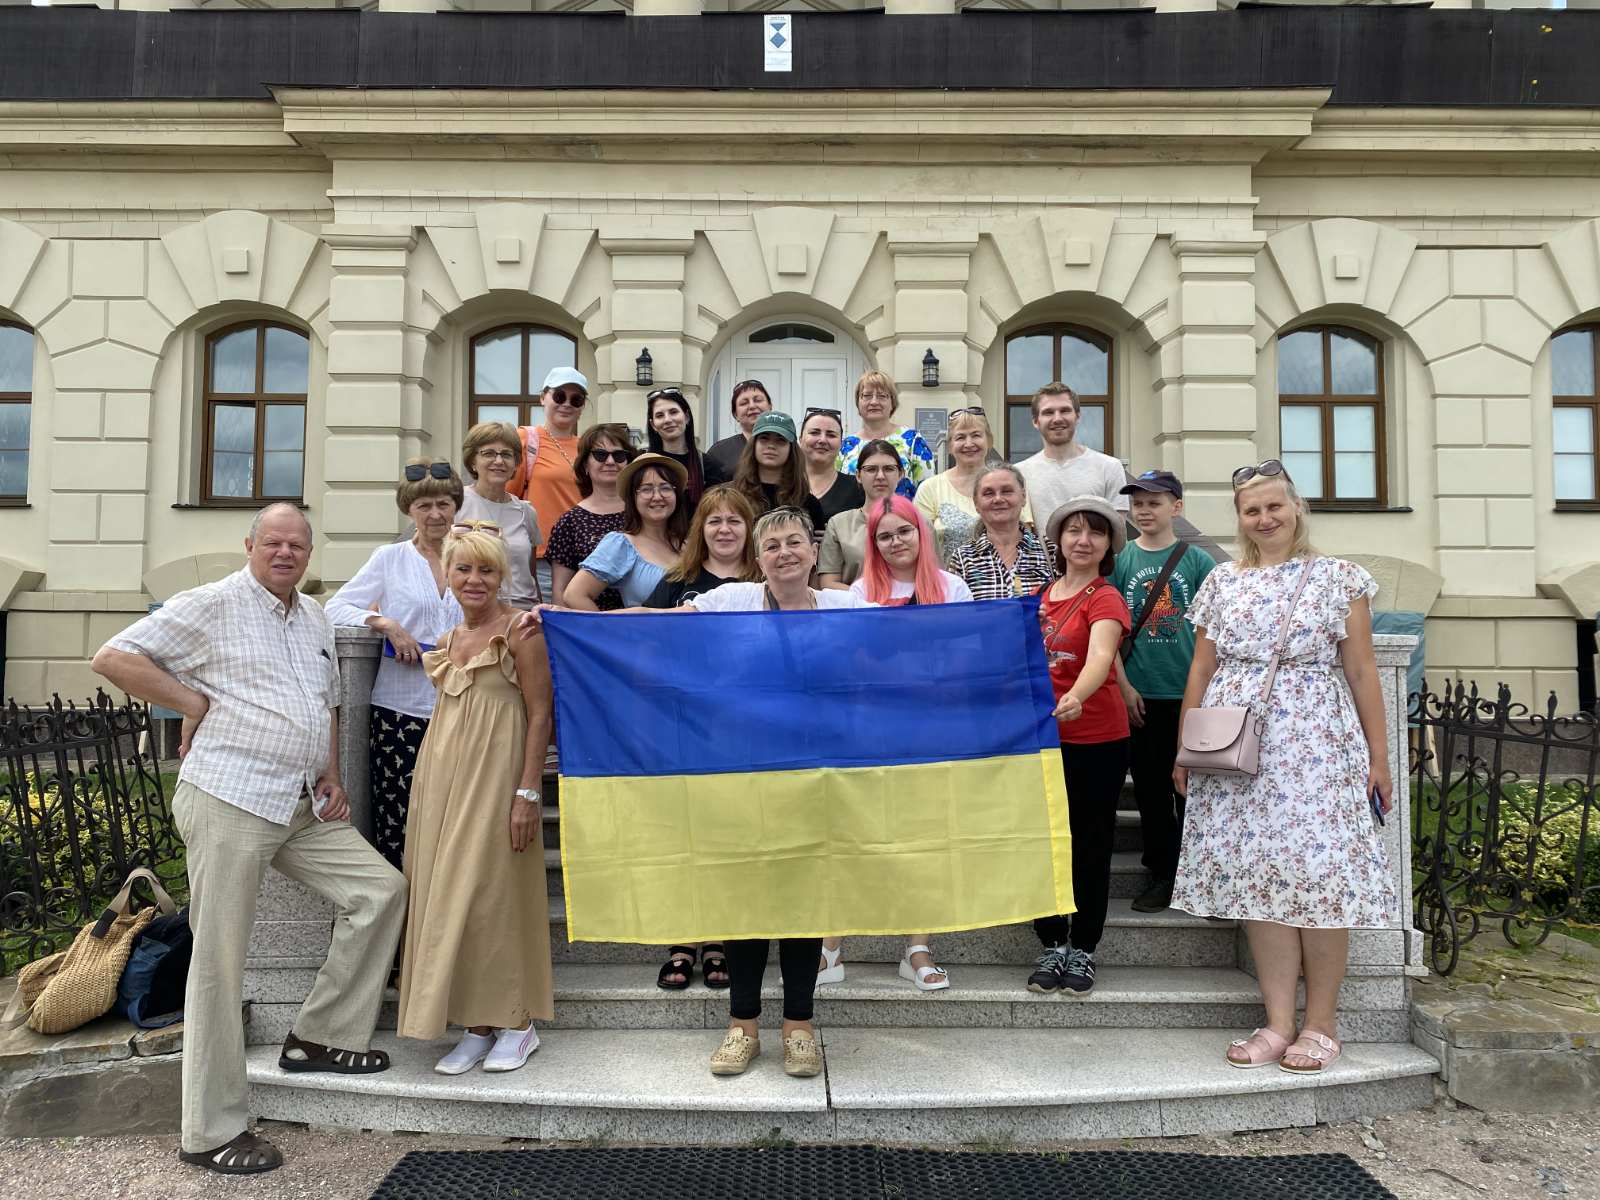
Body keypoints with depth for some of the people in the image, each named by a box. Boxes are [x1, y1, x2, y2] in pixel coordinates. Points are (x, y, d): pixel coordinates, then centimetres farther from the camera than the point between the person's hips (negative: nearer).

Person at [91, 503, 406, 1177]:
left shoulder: (315, 619, 17)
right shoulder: (213, 605, -4)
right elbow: (114, 658, -8)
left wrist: (332, 778, 13)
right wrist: (193, 702, -9)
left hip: (305, 809, 7)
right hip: (229, 801, -7)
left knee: (381, 890, 2)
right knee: (220, 960, -2)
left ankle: (319, 1038, 15)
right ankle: (211, 1133, 9)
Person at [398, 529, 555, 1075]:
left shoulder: (519, 630, -7)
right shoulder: (446, 639, 12)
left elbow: (540, 714, -11)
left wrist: (527, 792, -16)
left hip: (496, 773, -7)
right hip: (441, 770, 7)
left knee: (493, 889, -3)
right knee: (445, 892, 7)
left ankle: (516, 1021, 14)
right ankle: (474, 1026, 18)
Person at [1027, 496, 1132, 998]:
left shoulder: (1105, 598, -10)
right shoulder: (1044, 593, 8)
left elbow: (1100, 658, -29)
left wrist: (1075, 698, -48)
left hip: (1096, 739, -5)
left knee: (1090, 844, 6)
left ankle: (1082, 950, 20)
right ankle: (1052, 946, 24)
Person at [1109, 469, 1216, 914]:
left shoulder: (1197, 560, 0)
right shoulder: (1120, 560, 2)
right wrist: (1124, 686, -4)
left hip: (1189, 691, -1)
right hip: (1141, 693, 1)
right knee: (1151, 786, 8)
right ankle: (1163, 874, 21)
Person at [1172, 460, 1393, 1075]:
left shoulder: (1338, 578, 5)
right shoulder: (1221, 583, 12)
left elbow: (1362, 671, 4)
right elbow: (1200, 672, 13)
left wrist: (1378, 755, 1)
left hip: (1316, 742, -2)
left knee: (1318, 868, -6)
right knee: (1256, 872, 1)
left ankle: (1321, 1023, 8)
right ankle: (1278, 1023, 8)